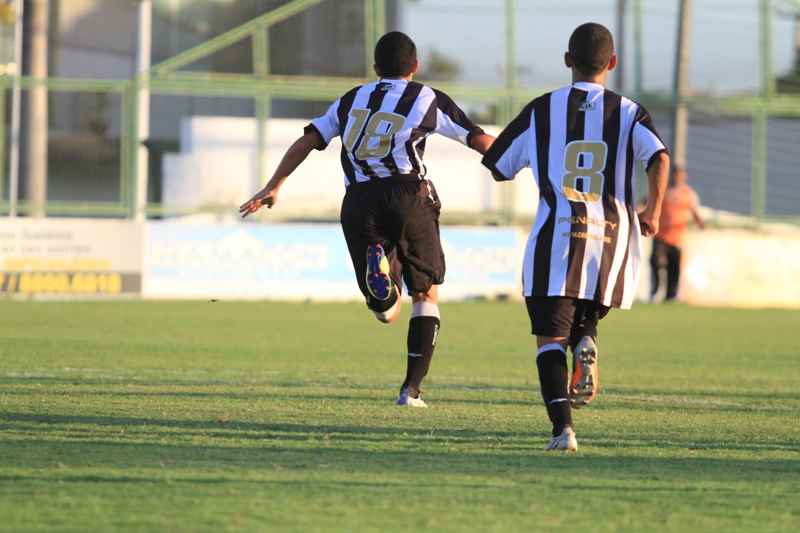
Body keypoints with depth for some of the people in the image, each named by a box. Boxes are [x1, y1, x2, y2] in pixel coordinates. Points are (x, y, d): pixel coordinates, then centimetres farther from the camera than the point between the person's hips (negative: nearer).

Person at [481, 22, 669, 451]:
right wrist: (653, 211, 2)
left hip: (555, 237, -2)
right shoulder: (628, 112, 7)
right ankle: (586, 342, -10)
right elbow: (659, 158, -11)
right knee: (587, 318, 25)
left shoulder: (541, 111, 7)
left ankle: (562, 426, -21)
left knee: (551, 337, -2)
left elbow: (498, 167, 14)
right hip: (612, 236, 2)